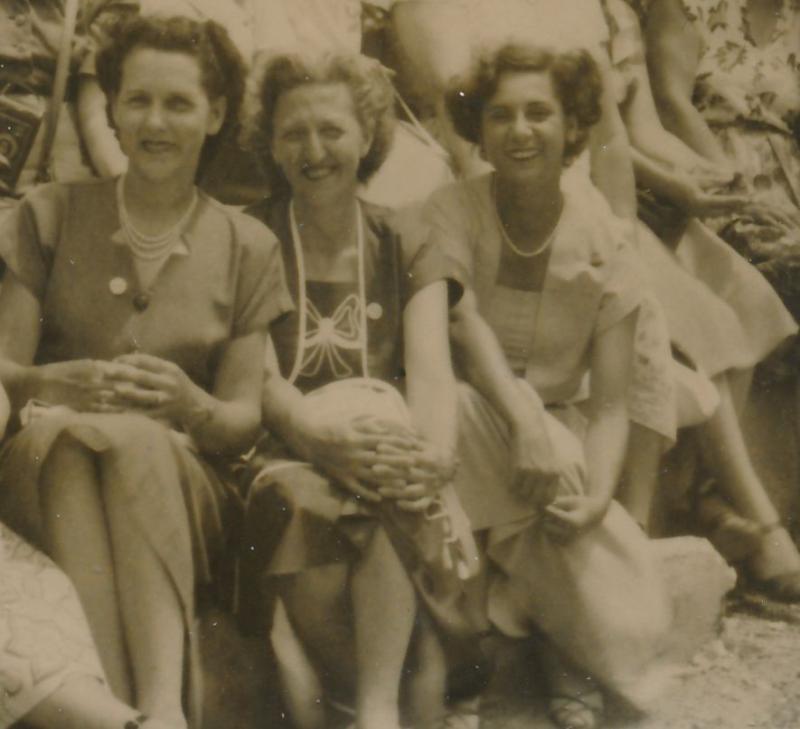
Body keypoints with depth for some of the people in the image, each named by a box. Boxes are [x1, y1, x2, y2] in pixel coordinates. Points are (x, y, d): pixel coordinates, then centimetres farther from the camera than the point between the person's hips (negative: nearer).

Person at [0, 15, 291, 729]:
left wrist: (191, 407, -21)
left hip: (182, 489, 0)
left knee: (137, 438, -35)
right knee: (59, 430, -35)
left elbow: (245, 418, 4)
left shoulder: (247, 247, 9)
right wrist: (62, 384, -22)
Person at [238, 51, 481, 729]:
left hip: (383, 440, 1)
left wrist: (438, 453, -26)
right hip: (286, 451, -1)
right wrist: (320, 432, -29)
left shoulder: (404, 246, 13)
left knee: (391, 494, -34)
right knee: (305, 503, -35)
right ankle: (412, 672, -23)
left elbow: (431, 368, -3)